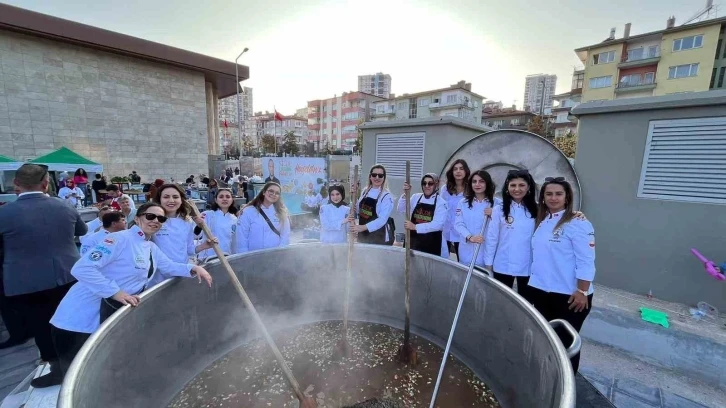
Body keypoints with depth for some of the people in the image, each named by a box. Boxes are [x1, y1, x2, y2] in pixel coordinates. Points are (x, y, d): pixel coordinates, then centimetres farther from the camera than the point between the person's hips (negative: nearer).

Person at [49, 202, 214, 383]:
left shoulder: (152, 248, 8)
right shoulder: (120, 239, -20)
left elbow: (169, 266, 16)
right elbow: (81, 268, -25)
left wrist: (194, 268, -3)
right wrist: (116, 292, -28)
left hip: (113, 315, 8)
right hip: (83, 317, -8)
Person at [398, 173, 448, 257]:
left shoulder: (441, 203, -7)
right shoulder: (416, 197, 5)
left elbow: (437, 224, -17)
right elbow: (401, 210, -1)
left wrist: (415, 227, -24)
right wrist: (405, 194, -14)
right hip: (414, 241, 3)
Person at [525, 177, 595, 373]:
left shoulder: (577, 223, -13)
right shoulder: (541, 221, 8)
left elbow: (586, 262, -16)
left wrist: (582, 292, -18)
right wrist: (534, 283, 13)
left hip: (568, 295, -6)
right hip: (540, 291, 6)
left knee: (565, 341, 11)